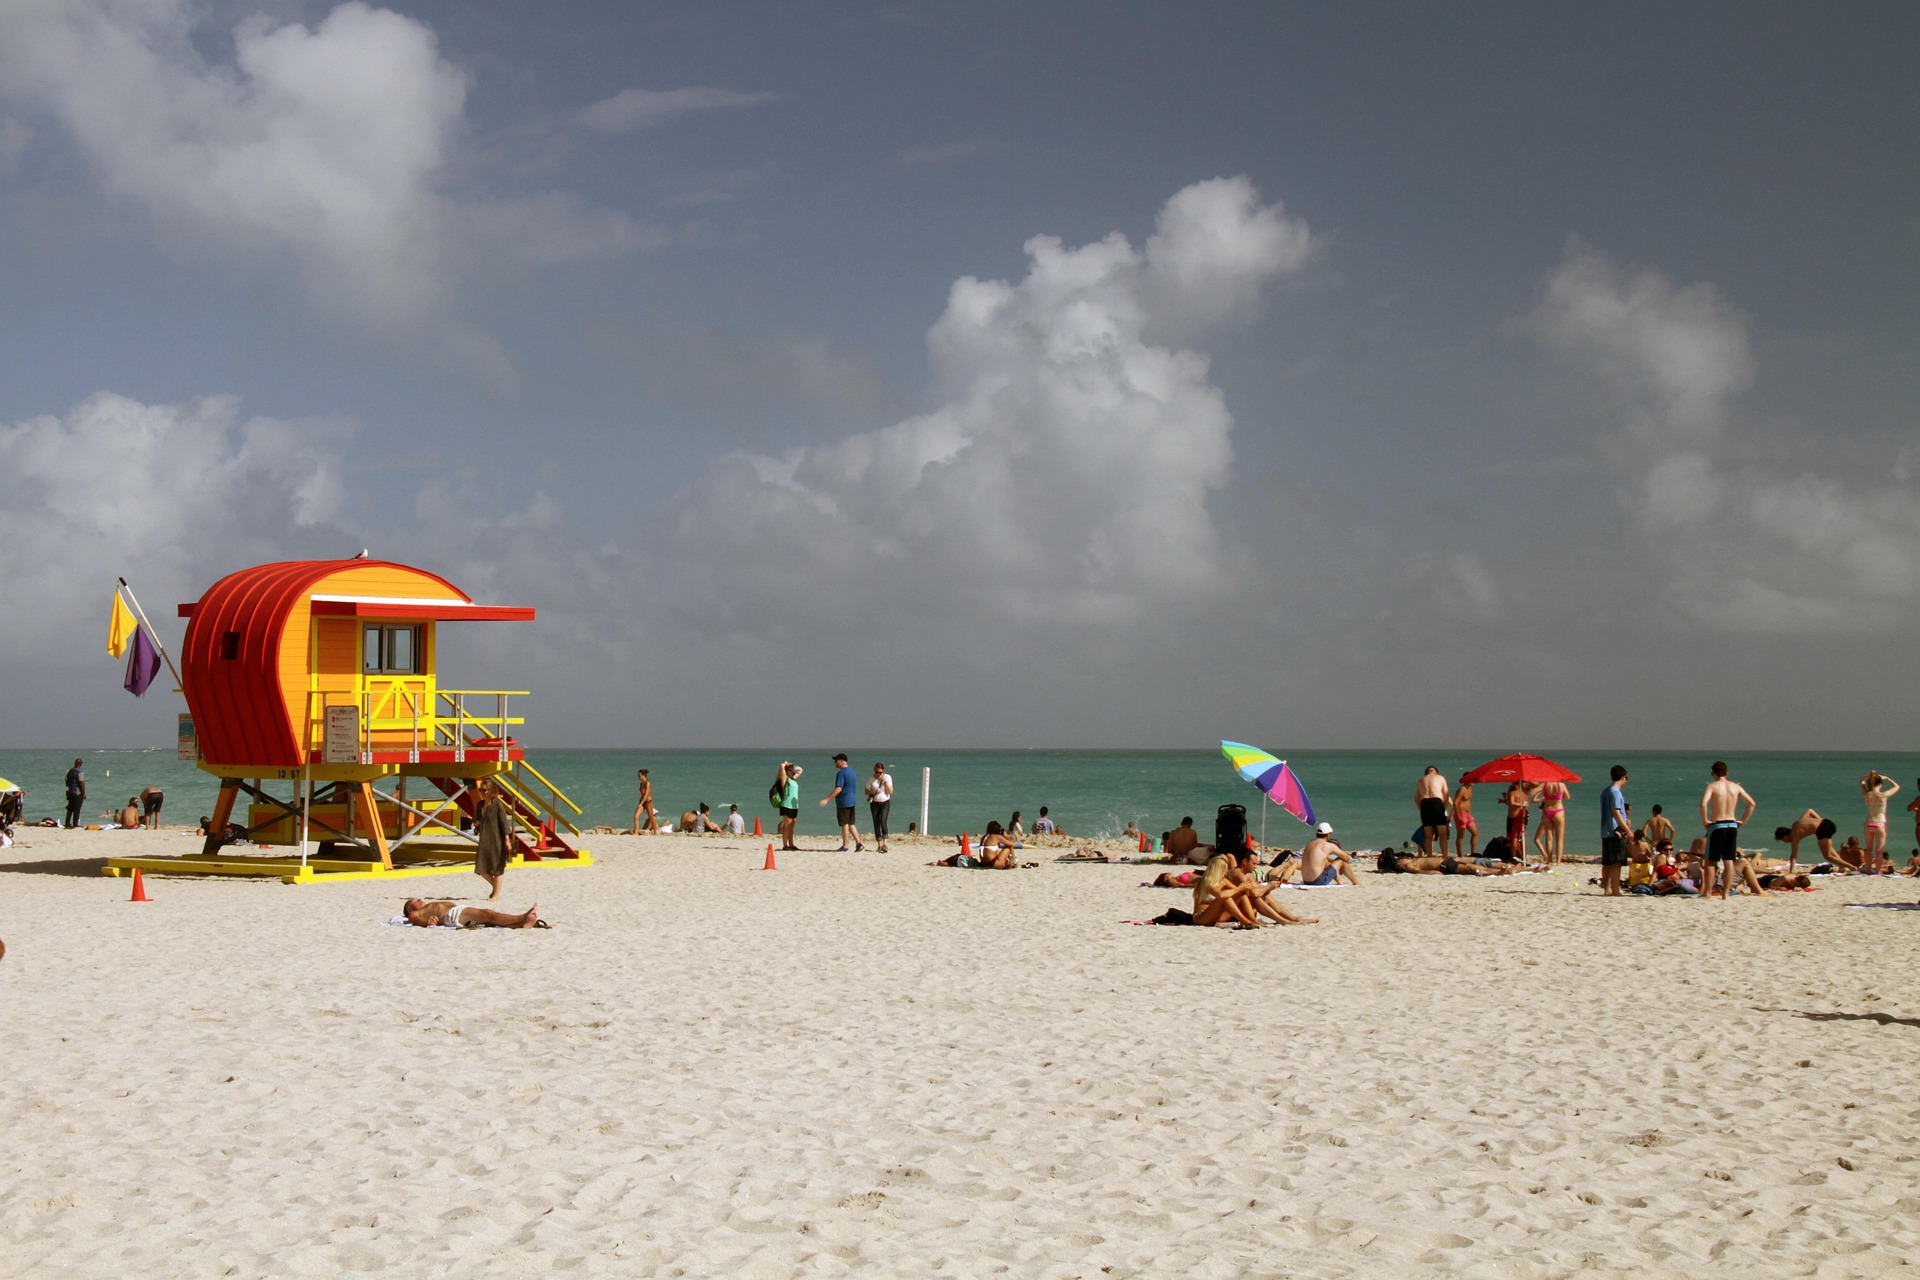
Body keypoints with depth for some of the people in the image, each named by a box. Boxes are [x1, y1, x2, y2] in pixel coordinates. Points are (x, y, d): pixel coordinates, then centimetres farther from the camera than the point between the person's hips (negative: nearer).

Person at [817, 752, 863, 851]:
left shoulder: (841, 773, -16)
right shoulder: (851, 771, 12)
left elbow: (838, 789, -23)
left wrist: (827, 799, -23)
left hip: (843, 802, -9)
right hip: (851, 801, 9)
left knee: (845, 824, -1)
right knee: (851, 824, 13)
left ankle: (845, 846, 5)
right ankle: (859, 844, 9)